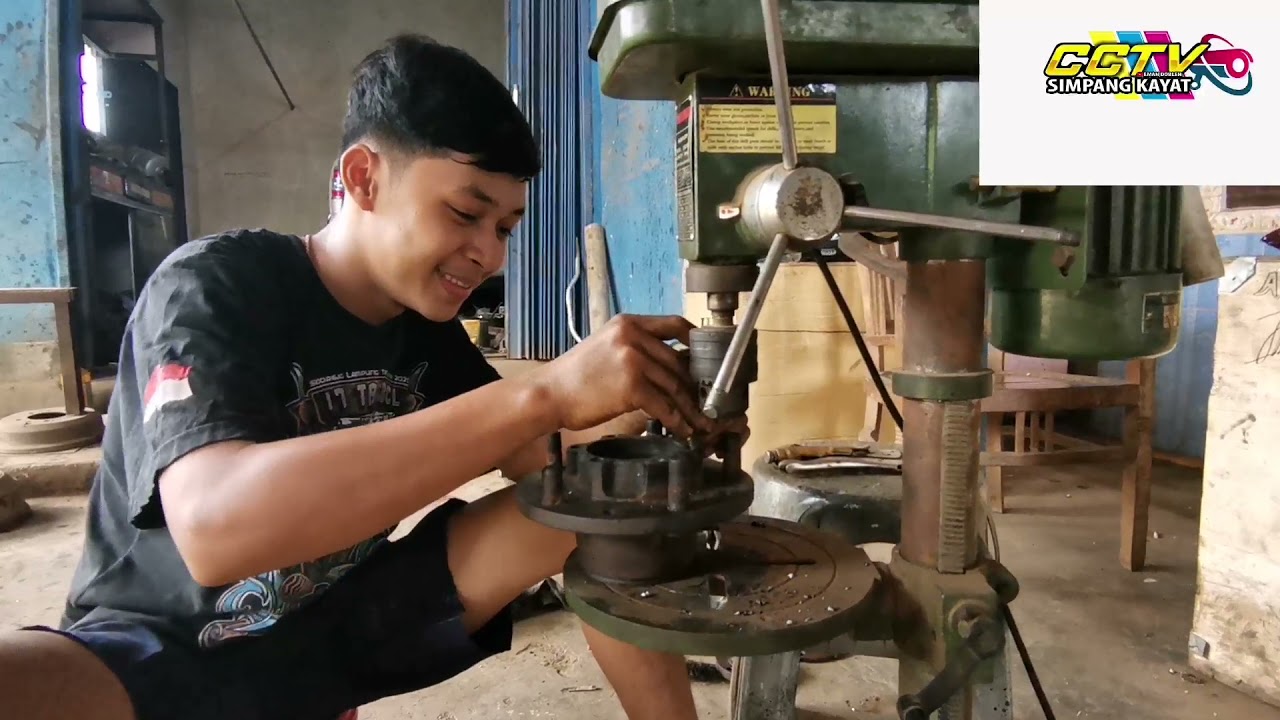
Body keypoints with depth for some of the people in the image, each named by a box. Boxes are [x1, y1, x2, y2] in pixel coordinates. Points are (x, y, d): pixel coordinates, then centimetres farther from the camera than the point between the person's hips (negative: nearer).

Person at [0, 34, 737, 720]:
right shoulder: (215, 286, -21)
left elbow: (535, 458, -2)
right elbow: (214, 525, -39)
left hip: (345, 618, 6)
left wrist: (638, 400, -24)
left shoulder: (425, 321, -2)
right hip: (164, 647, -5)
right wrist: (542, 392, -44)